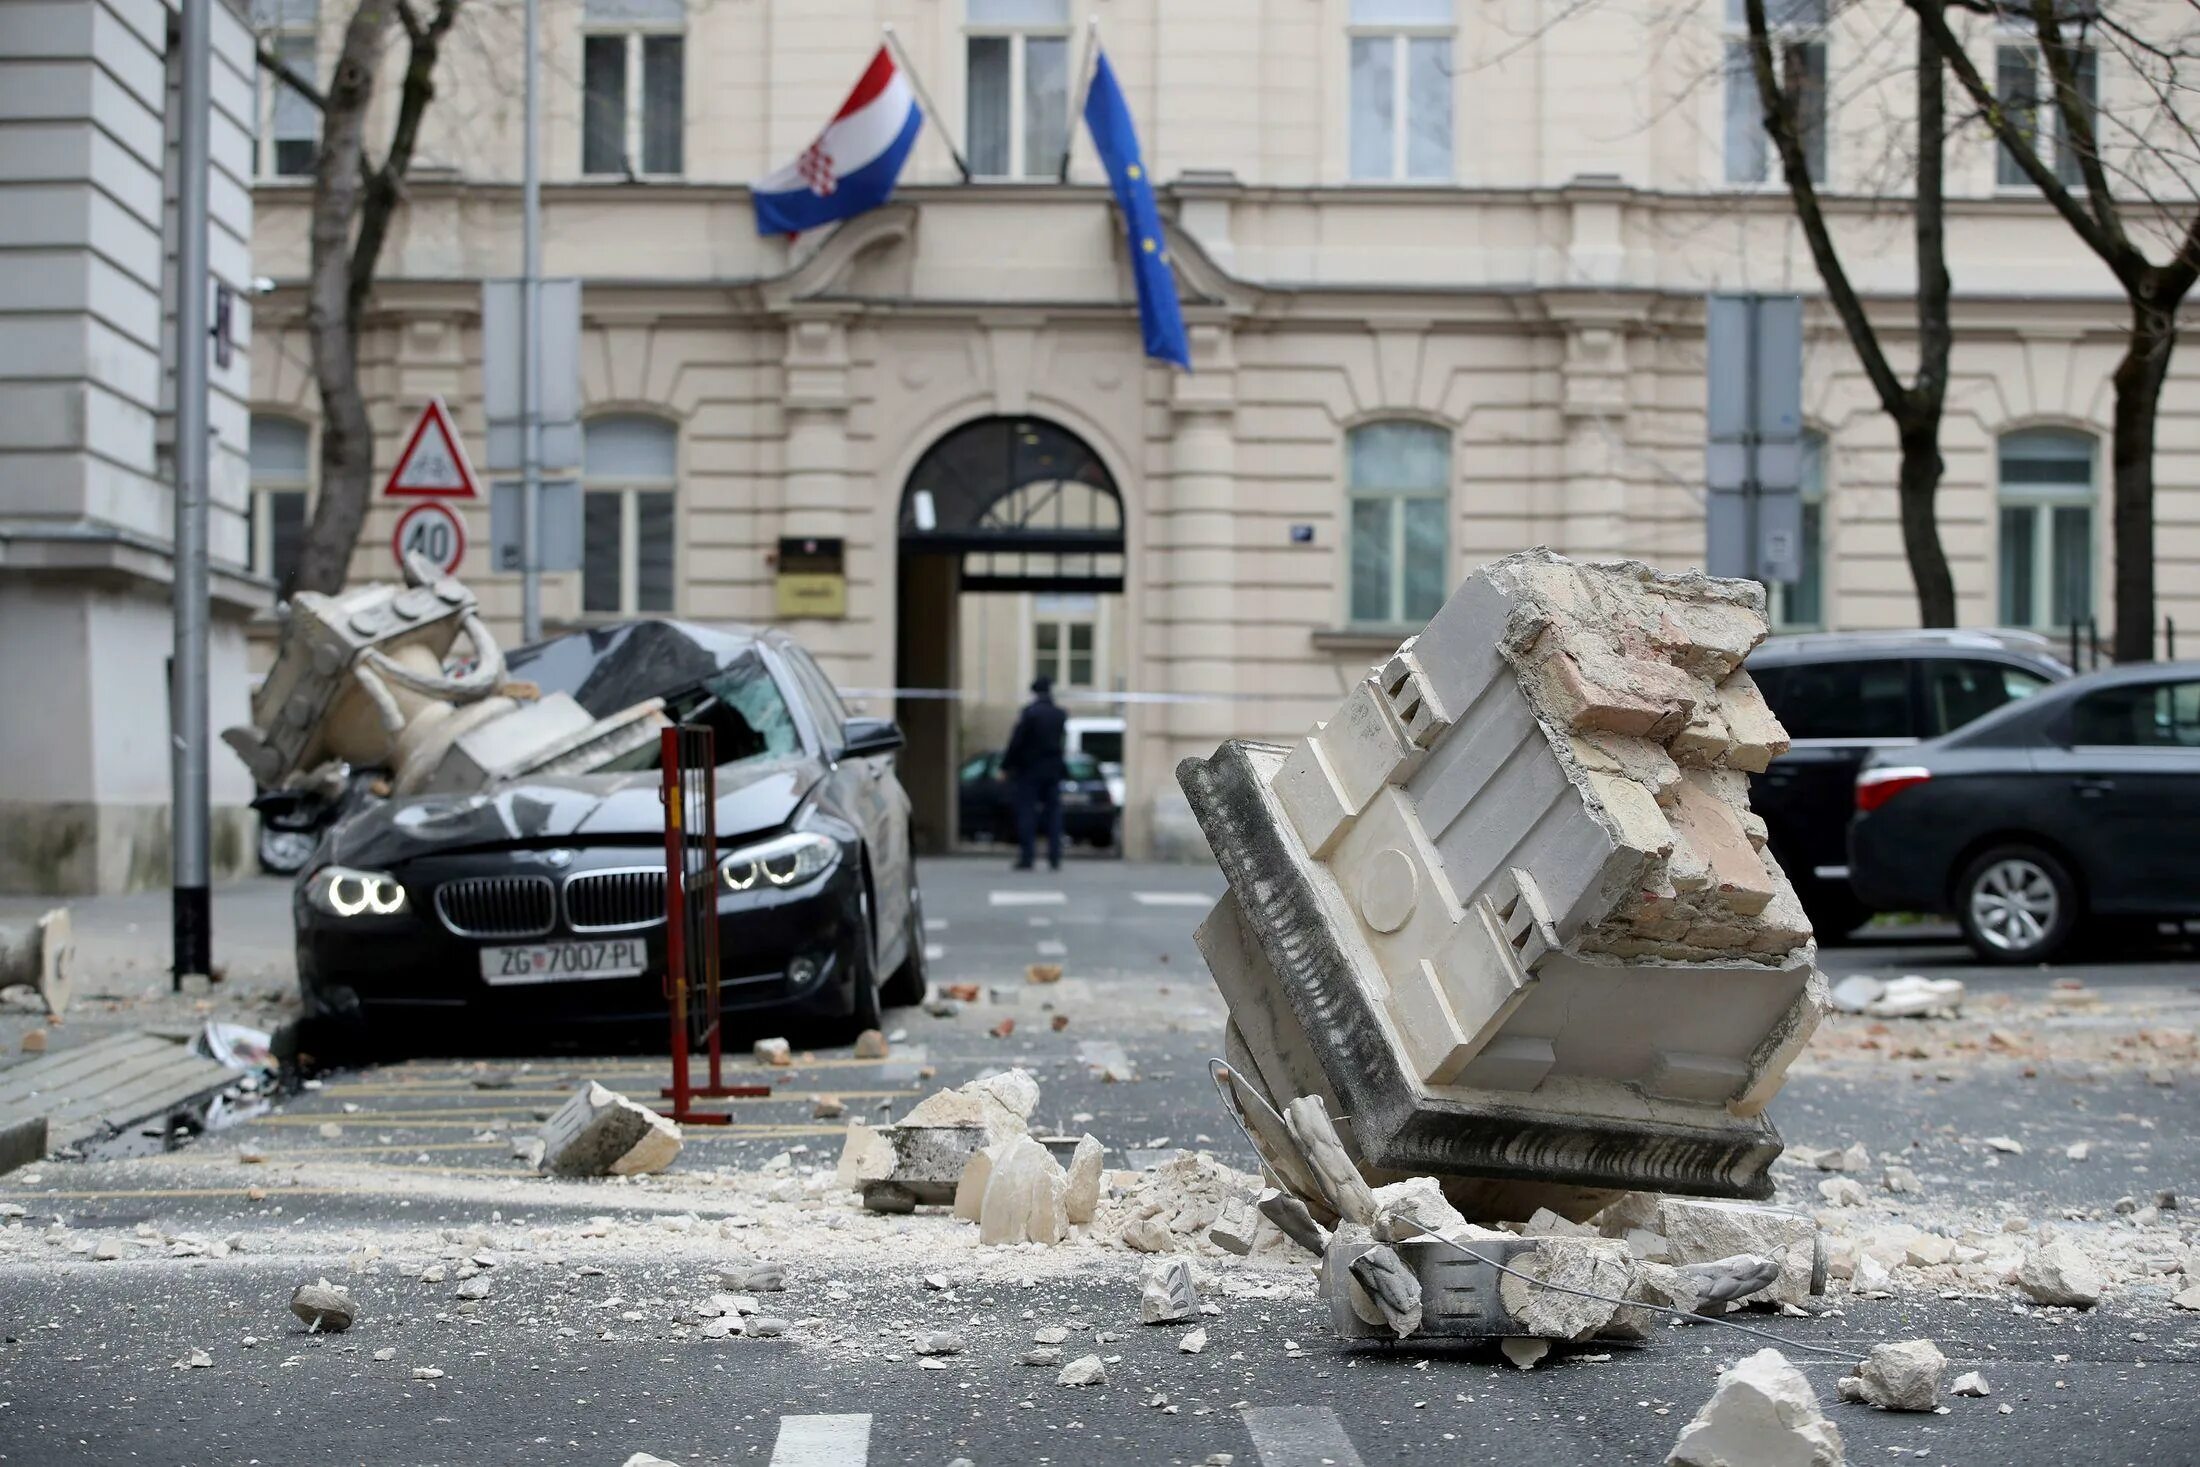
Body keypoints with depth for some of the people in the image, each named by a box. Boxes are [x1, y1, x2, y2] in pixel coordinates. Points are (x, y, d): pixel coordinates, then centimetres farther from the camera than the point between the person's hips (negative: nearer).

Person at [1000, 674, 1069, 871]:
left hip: (1030, 769, -5)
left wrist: (1006, 766, -6)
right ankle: (1055, 859, 4)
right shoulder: (1061, 714, 4)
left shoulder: (1029, 712, -13)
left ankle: (1026, 858, -7)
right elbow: (1063, 741, 10)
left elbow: (1017, 741, -13)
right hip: (1053, 771, 5)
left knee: (1027, 813, -1)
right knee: (1053, 813, 8)